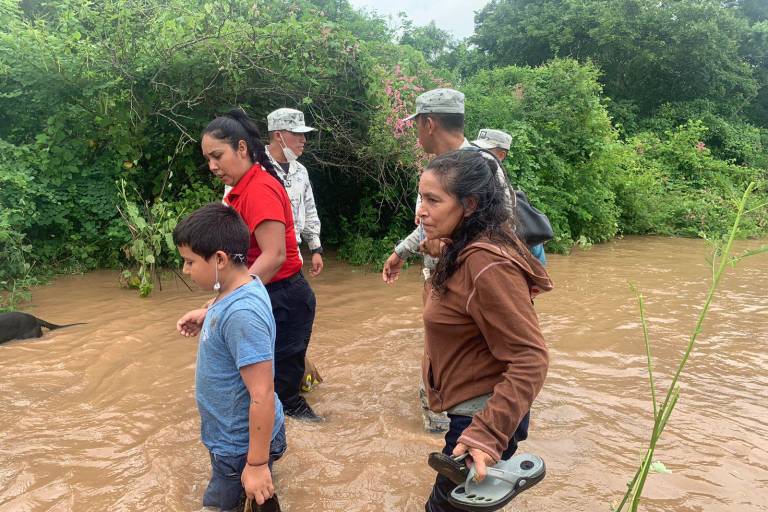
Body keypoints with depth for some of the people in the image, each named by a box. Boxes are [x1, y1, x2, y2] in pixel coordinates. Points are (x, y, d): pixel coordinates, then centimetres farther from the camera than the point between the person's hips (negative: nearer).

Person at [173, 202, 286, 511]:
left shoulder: (242, 312, -32)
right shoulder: (239, 289, -3)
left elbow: (262, 397, -29)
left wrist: (257, 464, -23)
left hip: (241, 446, -9)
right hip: (232, 436, 9)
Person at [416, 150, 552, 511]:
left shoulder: (488, 265, -27)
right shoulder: (464, 251, 3)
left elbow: (530, 359, -29)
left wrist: (486, 433, -34)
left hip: (484, 416, -9)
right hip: (472, 409, 9)